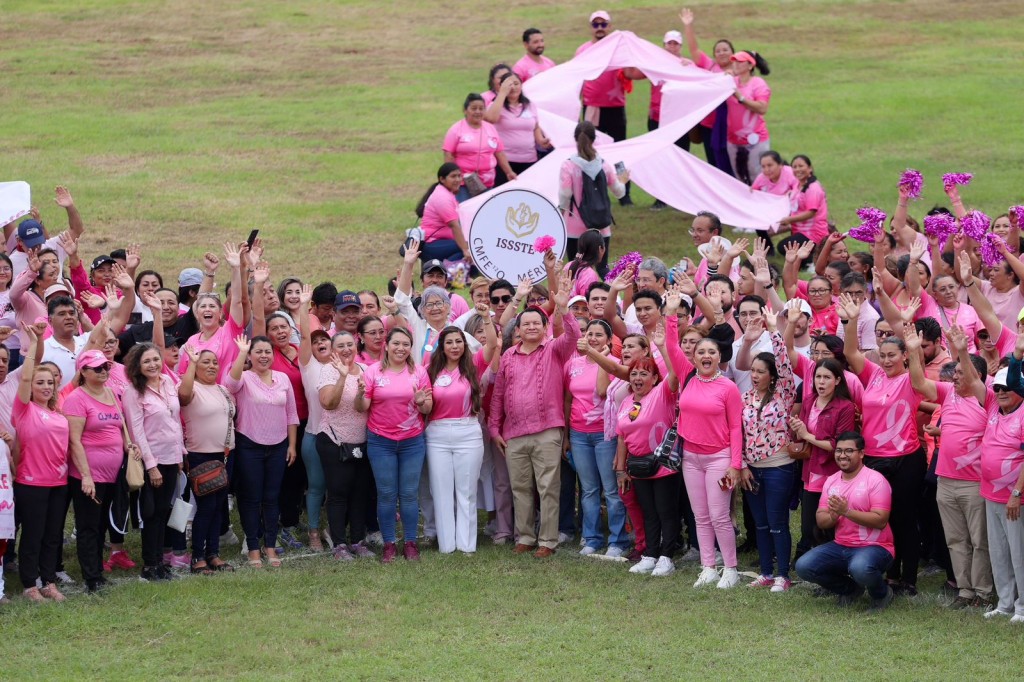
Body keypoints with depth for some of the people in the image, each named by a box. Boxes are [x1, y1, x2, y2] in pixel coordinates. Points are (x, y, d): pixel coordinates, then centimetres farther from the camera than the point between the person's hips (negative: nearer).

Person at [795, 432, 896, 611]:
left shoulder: (875, 480, -11)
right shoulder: (831, 481, 9)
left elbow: (880, 521, -20)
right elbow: (821, 521, 7)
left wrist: (846, 511, -26)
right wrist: (832, 515, -17)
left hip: (873, 547, -6)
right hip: (840, 546, 7)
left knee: (860, 568, -39)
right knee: (803, 566, -13)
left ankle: (882, 594, -2)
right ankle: (850, 589, 11)